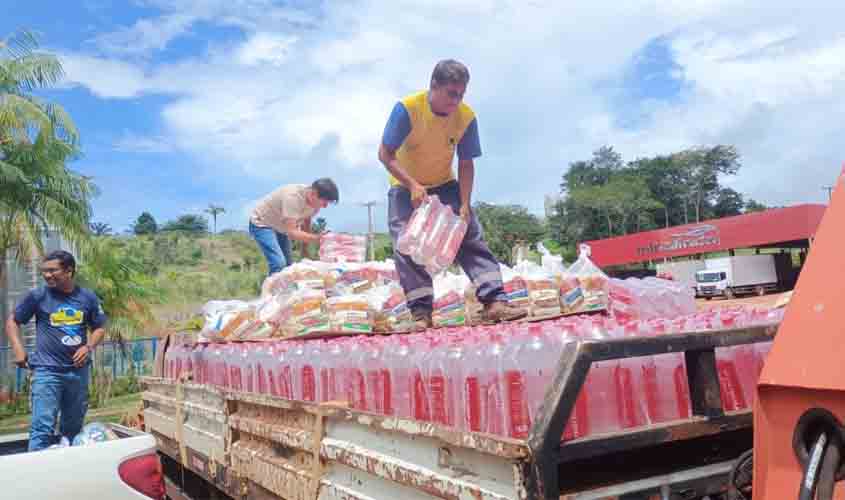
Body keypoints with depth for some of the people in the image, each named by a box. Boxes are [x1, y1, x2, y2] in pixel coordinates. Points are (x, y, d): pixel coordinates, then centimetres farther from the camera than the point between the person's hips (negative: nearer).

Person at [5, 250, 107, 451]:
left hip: (78, 370, 3)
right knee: (43, 427, -10)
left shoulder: (88, 298, 2)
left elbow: (99, 328, 12)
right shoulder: (38, 296, -4)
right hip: (47, 370, -3)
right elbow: (12, 321, 7)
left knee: (73, 425, 16)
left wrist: (89, 347, -6)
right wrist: (18, 349, -6)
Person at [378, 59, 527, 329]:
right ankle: (421, 312, -8)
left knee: (471, 237, -9)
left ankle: (494, 302, -10)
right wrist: (413, 185, -32)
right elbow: (385, 154, -21)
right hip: (406, 186, -2)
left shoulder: (466, 117, -16)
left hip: (444, 185, 2)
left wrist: (464, 204, -19)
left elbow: (466, 164, -9)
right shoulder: (407, 109, -25)